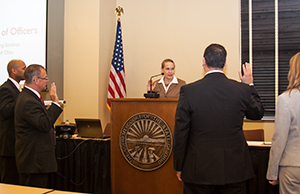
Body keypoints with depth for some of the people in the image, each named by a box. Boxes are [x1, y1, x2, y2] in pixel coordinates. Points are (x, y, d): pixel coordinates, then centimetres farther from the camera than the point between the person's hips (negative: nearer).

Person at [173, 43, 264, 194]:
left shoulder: (189, 91, -11)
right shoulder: (242, 90, -7)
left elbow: (181, 133, -7)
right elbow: (258, 113, 14)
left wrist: (179, 167, 4)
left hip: (199, 170, -2)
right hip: (235, 169, 2)